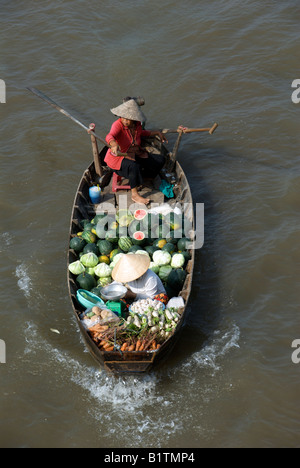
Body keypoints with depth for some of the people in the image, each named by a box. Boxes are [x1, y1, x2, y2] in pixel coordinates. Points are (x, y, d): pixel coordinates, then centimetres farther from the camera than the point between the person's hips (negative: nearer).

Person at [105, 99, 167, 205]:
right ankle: (134, 195, -27)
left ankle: (141, 178, 6)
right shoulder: (118, 125, -23)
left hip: (135, 156, 7)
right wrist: (114, 144, -67)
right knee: (134, 166, -39)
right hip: (118, 158, -7)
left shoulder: (137, 124, -2)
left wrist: (157, 132, 18)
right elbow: (110, 136, -45)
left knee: (160, 160, -2)